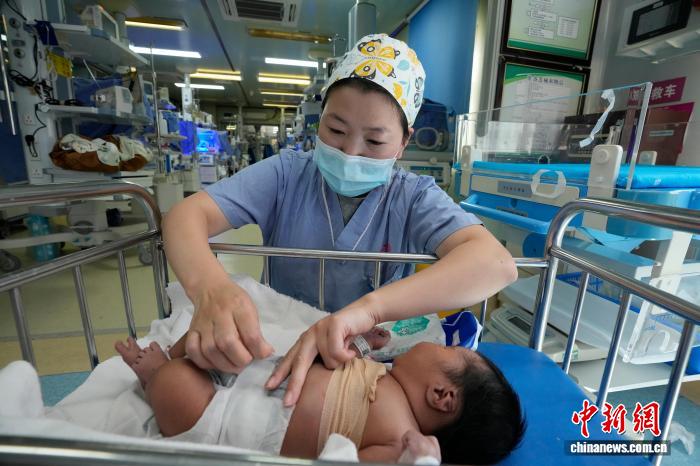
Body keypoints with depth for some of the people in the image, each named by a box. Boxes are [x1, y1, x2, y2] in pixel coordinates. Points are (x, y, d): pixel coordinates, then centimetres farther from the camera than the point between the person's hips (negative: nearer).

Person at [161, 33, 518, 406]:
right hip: (278, 354, 1)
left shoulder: (414, 198, -12)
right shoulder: (286, 174, -9)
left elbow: (496, 264, -27)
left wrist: (369, 307, -43)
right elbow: (187, 214, -16)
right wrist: (209, 287, -39)